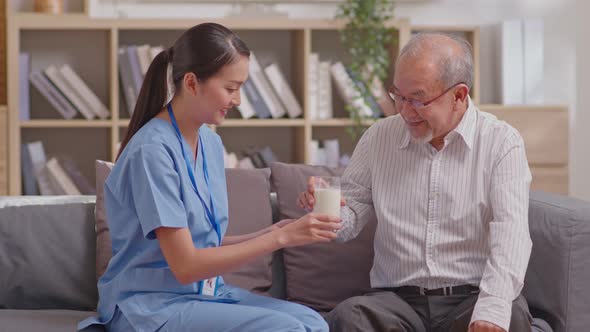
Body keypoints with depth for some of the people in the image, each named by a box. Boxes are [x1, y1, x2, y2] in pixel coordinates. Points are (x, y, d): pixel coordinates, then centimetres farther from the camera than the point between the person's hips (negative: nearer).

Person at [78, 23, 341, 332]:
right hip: (153, 306, -7)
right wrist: (279, 238, -19)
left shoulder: (211, 143, 7)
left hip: (207, 292, 7)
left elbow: (206, 243, 11)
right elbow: (186, 265, -19)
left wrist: (268, 234, -6)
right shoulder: (153, 150, -18)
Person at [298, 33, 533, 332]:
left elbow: (510, 235, -13)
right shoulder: (379, 137, 11)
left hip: (470, 298, -1)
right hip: (398, 299, 2)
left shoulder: (501, 142, -1)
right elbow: (353, 213, 14)